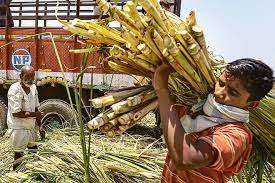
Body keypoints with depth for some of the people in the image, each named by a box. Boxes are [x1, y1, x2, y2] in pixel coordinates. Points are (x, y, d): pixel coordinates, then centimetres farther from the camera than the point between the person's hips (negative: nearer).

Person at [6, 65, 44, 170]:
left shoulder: (33, 87, 1)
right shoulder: (14, 90, -20)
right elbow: (16, 113, -24)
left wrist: (40, 125, 4)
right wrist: (34, 114, -18)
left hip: (32, 127, 7)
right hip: (18, 128, -7)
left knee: (35, 152, 18)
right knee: (19, 156, 6)